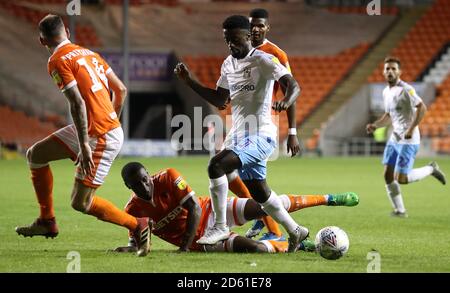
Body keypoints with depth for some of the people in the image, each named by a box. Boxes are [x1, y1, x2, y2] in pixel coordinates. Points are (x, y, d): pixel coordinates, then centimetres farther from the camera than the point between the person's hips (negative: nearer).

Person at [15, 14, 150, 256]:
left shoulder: (57, 61, -12)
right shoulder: (88, 53, 12)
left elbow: (77, 103, -22)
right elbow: (120, 90, 14)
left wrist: (84, 145, -23)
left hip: (101, 137, -9)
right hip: (112, 126, 9)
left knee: (81, 203, -2)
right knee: (35, 155, 15)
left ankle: (137, 225, 8)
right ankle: (47, 221, 21)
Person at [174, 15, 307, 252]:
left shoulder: (263, 60, -11)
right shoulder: (228, 64, 12)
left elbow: (293, 86, -21)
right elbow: (220, 100, 20)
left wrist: (286, 101, -43)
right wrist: (189, 82, 11)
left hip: (260, 135, -9)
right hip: (238, 135, 9)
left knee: (216, 164, -26)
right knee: (259, 193, 16)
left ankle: (220, 226, -15)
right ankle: (295, 231, 34)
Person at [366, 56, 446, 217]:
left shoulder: (405, 90, -15)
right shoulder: (386, 92, 12)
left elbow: (422, 108, -23)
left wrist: (411, 129, -27)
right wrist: (375, 125, 7)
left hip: (408, 141, -8)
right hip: (394, 139, 8)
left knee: (401, 178, -11)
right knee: (388, 175, 2)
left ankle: (431, 169, 12)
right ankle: (400, 210, 12)